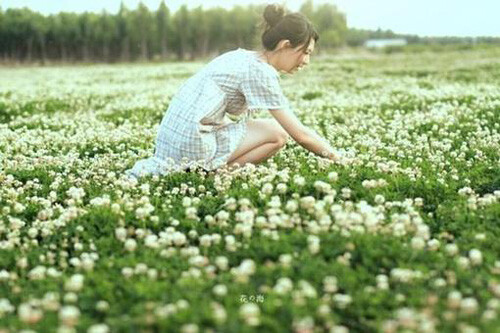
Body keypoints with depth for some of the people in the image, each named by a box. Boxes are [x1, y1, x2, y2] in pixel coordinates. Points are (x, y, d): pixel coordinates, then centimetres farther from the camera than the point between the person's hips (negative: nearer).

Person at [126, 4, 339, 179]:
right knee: (277, 133, -2)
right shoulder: (261, 72, -12)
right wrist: (338, 159, 0)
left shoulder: (243, 57, 15)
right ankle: (208, 172, -8)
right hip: (192, 141, -9)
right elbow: (301, 135, -11)